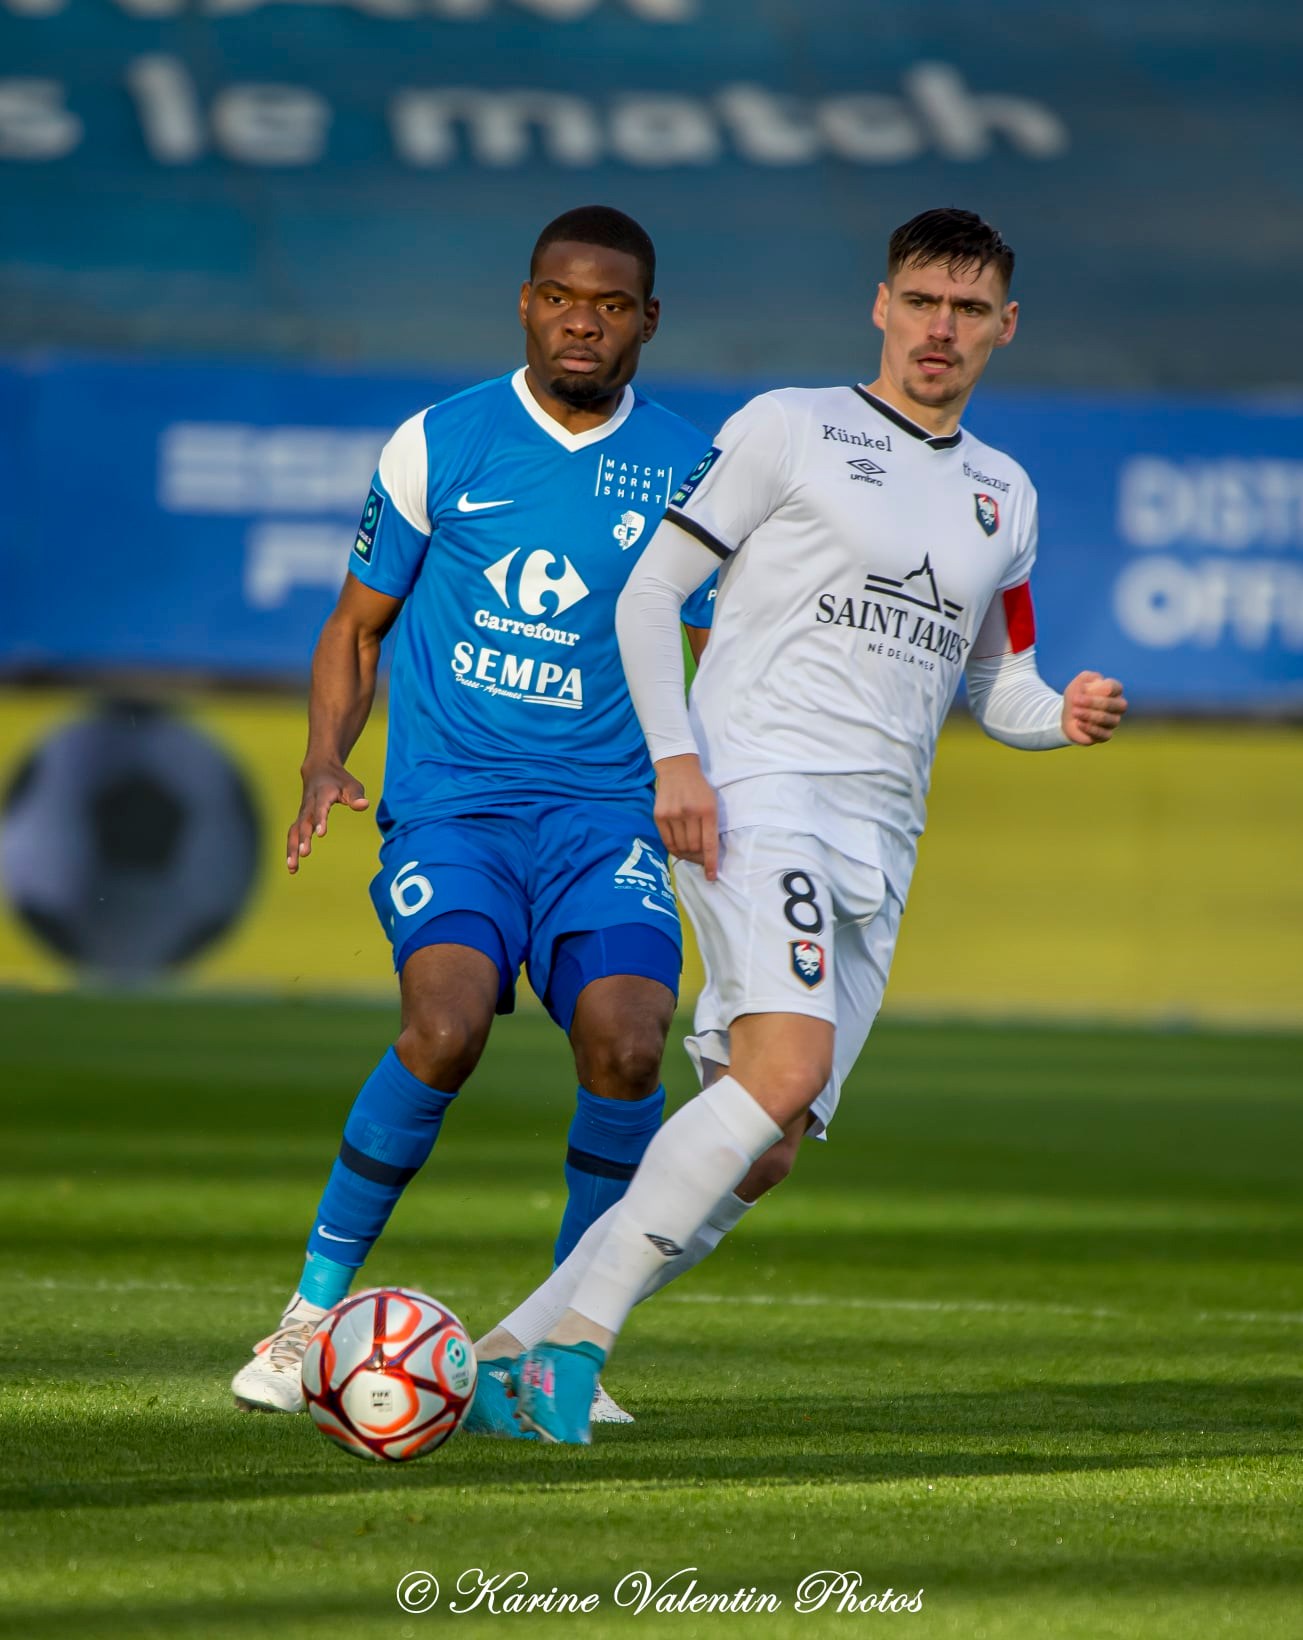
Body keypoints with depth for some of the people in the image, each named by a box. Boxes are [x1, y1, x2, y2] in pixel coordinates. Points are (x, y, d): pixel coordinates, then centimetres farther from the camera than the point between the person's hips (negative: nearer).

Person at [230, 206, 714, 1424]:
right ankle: (315, 1307, -10)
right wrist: (324, 765, -2)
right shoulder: (439, 445, 4)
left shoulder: (687, 471, 7)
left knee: (625, 1047, -24)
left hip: (608, 810, 1)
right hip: (450, 805, -1)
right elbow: (356, 628, 13)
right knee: (446, 1025, -28)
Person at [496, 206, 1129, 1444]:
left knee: (760, 1155, -2)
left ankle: (522, 1354, 6)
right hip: (753, 793, -6)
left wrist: (1065, 716, 5)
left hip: (878, 843, 6)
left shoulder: (1004, 497, 21)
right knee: (789, 1065, -28)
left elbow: (995, 683, 28)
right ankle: (575, 1337, -24)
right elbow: (648, 594, 2)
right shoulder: (789, 428, 4)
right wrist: (675, 757, -11)